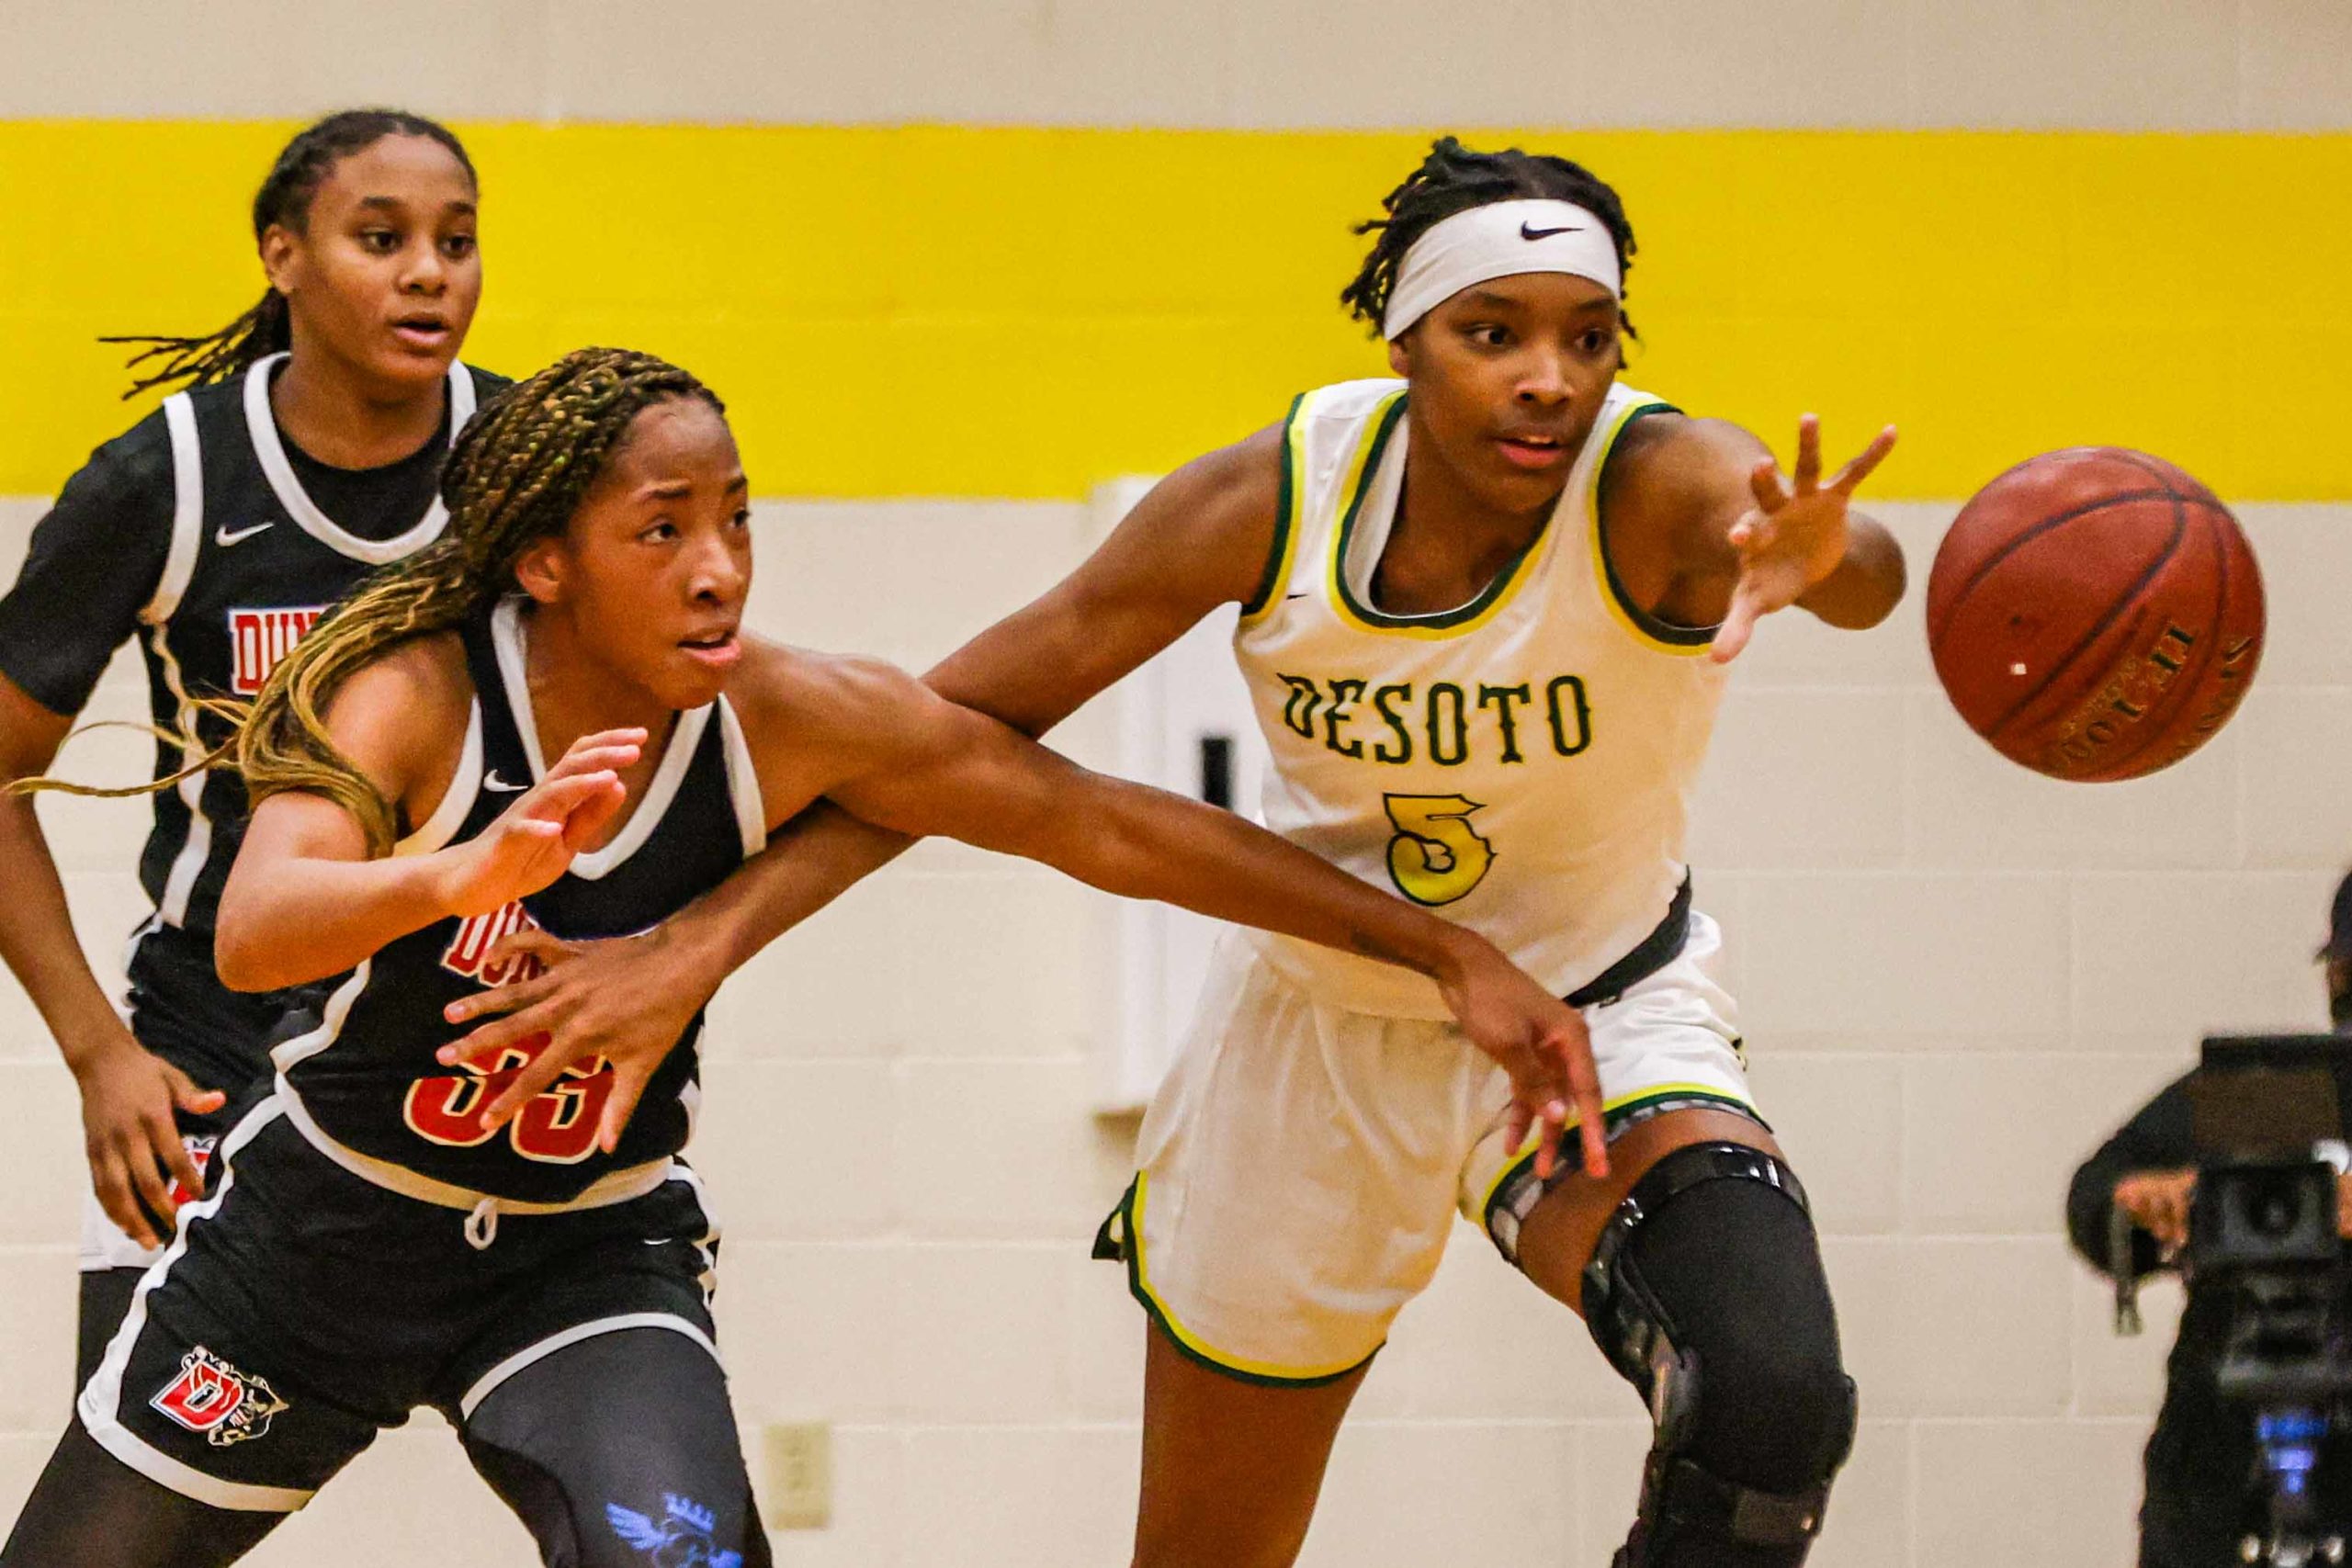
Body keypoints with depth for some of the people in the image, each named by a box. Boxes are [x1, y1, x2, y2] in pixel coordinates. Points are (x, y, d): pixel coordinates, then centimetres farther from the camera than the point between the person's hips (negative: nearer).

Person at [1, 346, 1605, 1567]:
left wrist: (1443, 950, -12)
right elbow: (254, 933, -41)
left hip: (591, 1253, 1)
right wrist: (467, 873, -63)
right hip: (326, 1217, -1)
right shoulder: (415, 696, -24)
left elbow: (1118, 826, -12)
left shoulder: (797, 721, -18)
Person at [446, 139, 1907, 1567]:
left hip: (1601, 1010, -2)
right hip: (1326, 1024, 2)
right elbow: (962, 723, -13)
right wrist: (698, 948, -20)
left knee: (1770, 1399, -32)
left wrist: (1819, 562, -76)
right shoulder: (1275, 500, -22)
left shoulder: (1659, 486, -28)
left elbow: (1868, 572, -51)